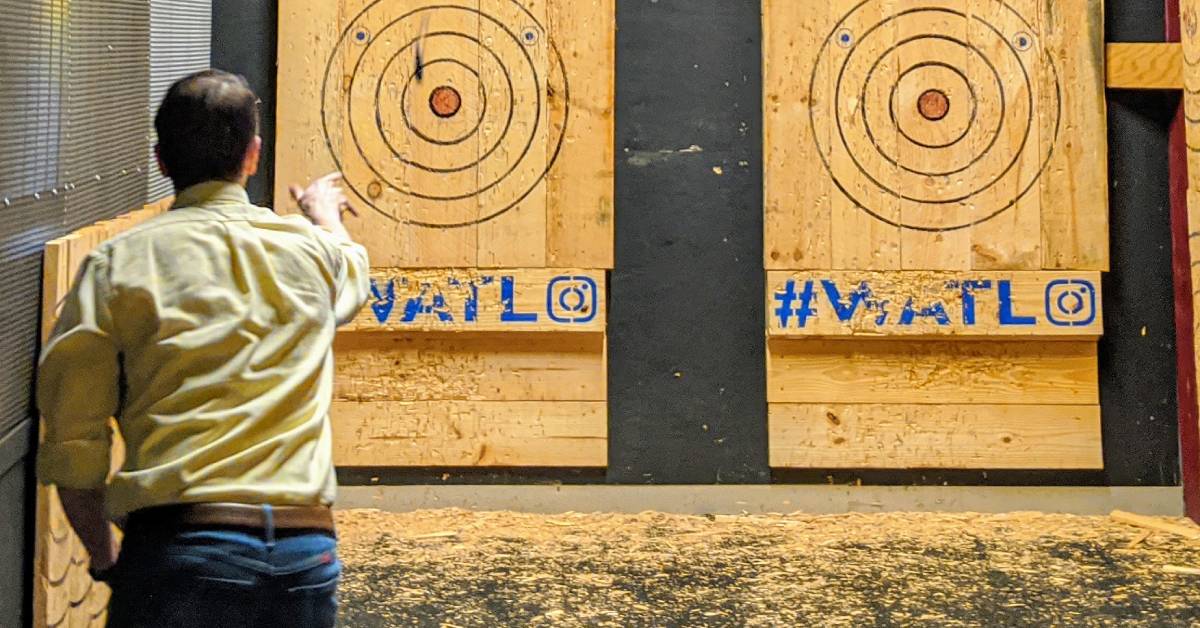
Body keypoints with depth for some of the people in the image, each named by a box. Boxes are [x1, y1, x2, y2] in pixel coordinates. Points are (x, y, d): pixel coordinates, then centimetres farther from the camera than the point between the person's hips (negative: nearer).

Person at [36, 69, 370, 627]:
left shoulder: (117, 264, 1)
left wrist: (104, 558, 13)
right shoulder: (313, 249, 8)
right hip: (308, 552, 3)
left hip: (177, 546, -3)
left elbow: (71, 442, -1)